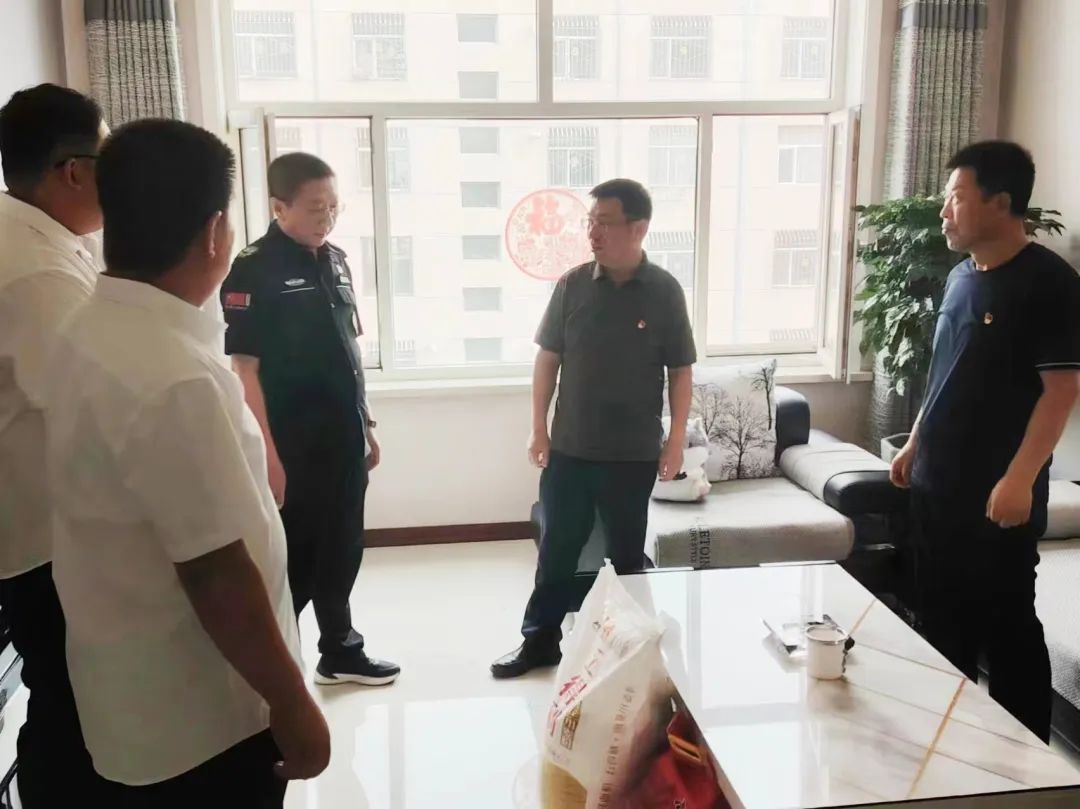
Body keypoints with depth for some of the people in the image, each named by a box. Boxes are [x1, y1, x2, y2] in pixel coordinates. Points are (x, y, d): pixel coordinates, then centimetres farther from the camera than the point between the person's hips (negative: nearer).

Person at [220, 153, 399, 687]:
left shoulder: (335, 261, 9)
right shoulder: (253, 270, -12)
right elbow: (245, 367, -15)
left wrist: (366, 424, 15)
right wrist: (267, 454, -18)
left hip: (344, 437, 7)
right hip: (293, 443, -7)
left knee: (342, 550, 16)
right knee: (292, 558, 3)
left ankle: (340, 652, 33)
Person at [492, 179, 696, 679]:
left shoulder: (665, 291, -6)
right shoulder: (572, 285, -2)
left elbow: (680, 371, -2)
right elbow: (548, 359, 3)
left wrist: (676, 441, -4)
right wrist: (539, 428, 1)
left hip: (633, 453, -1)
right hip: (569, 448, 2)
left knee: (627, 553, 12)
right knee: (556, 549, 11)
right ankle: (540, 641, 25)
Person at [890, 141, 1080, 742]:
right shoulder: (961, 276, 11)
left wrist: (1019, 478, -22)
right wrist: (916, 444, 19)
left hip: (998, 496, -8)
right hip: (938, 486, 8)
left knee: (1009, 626, 3)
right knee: (942, 620, 16)